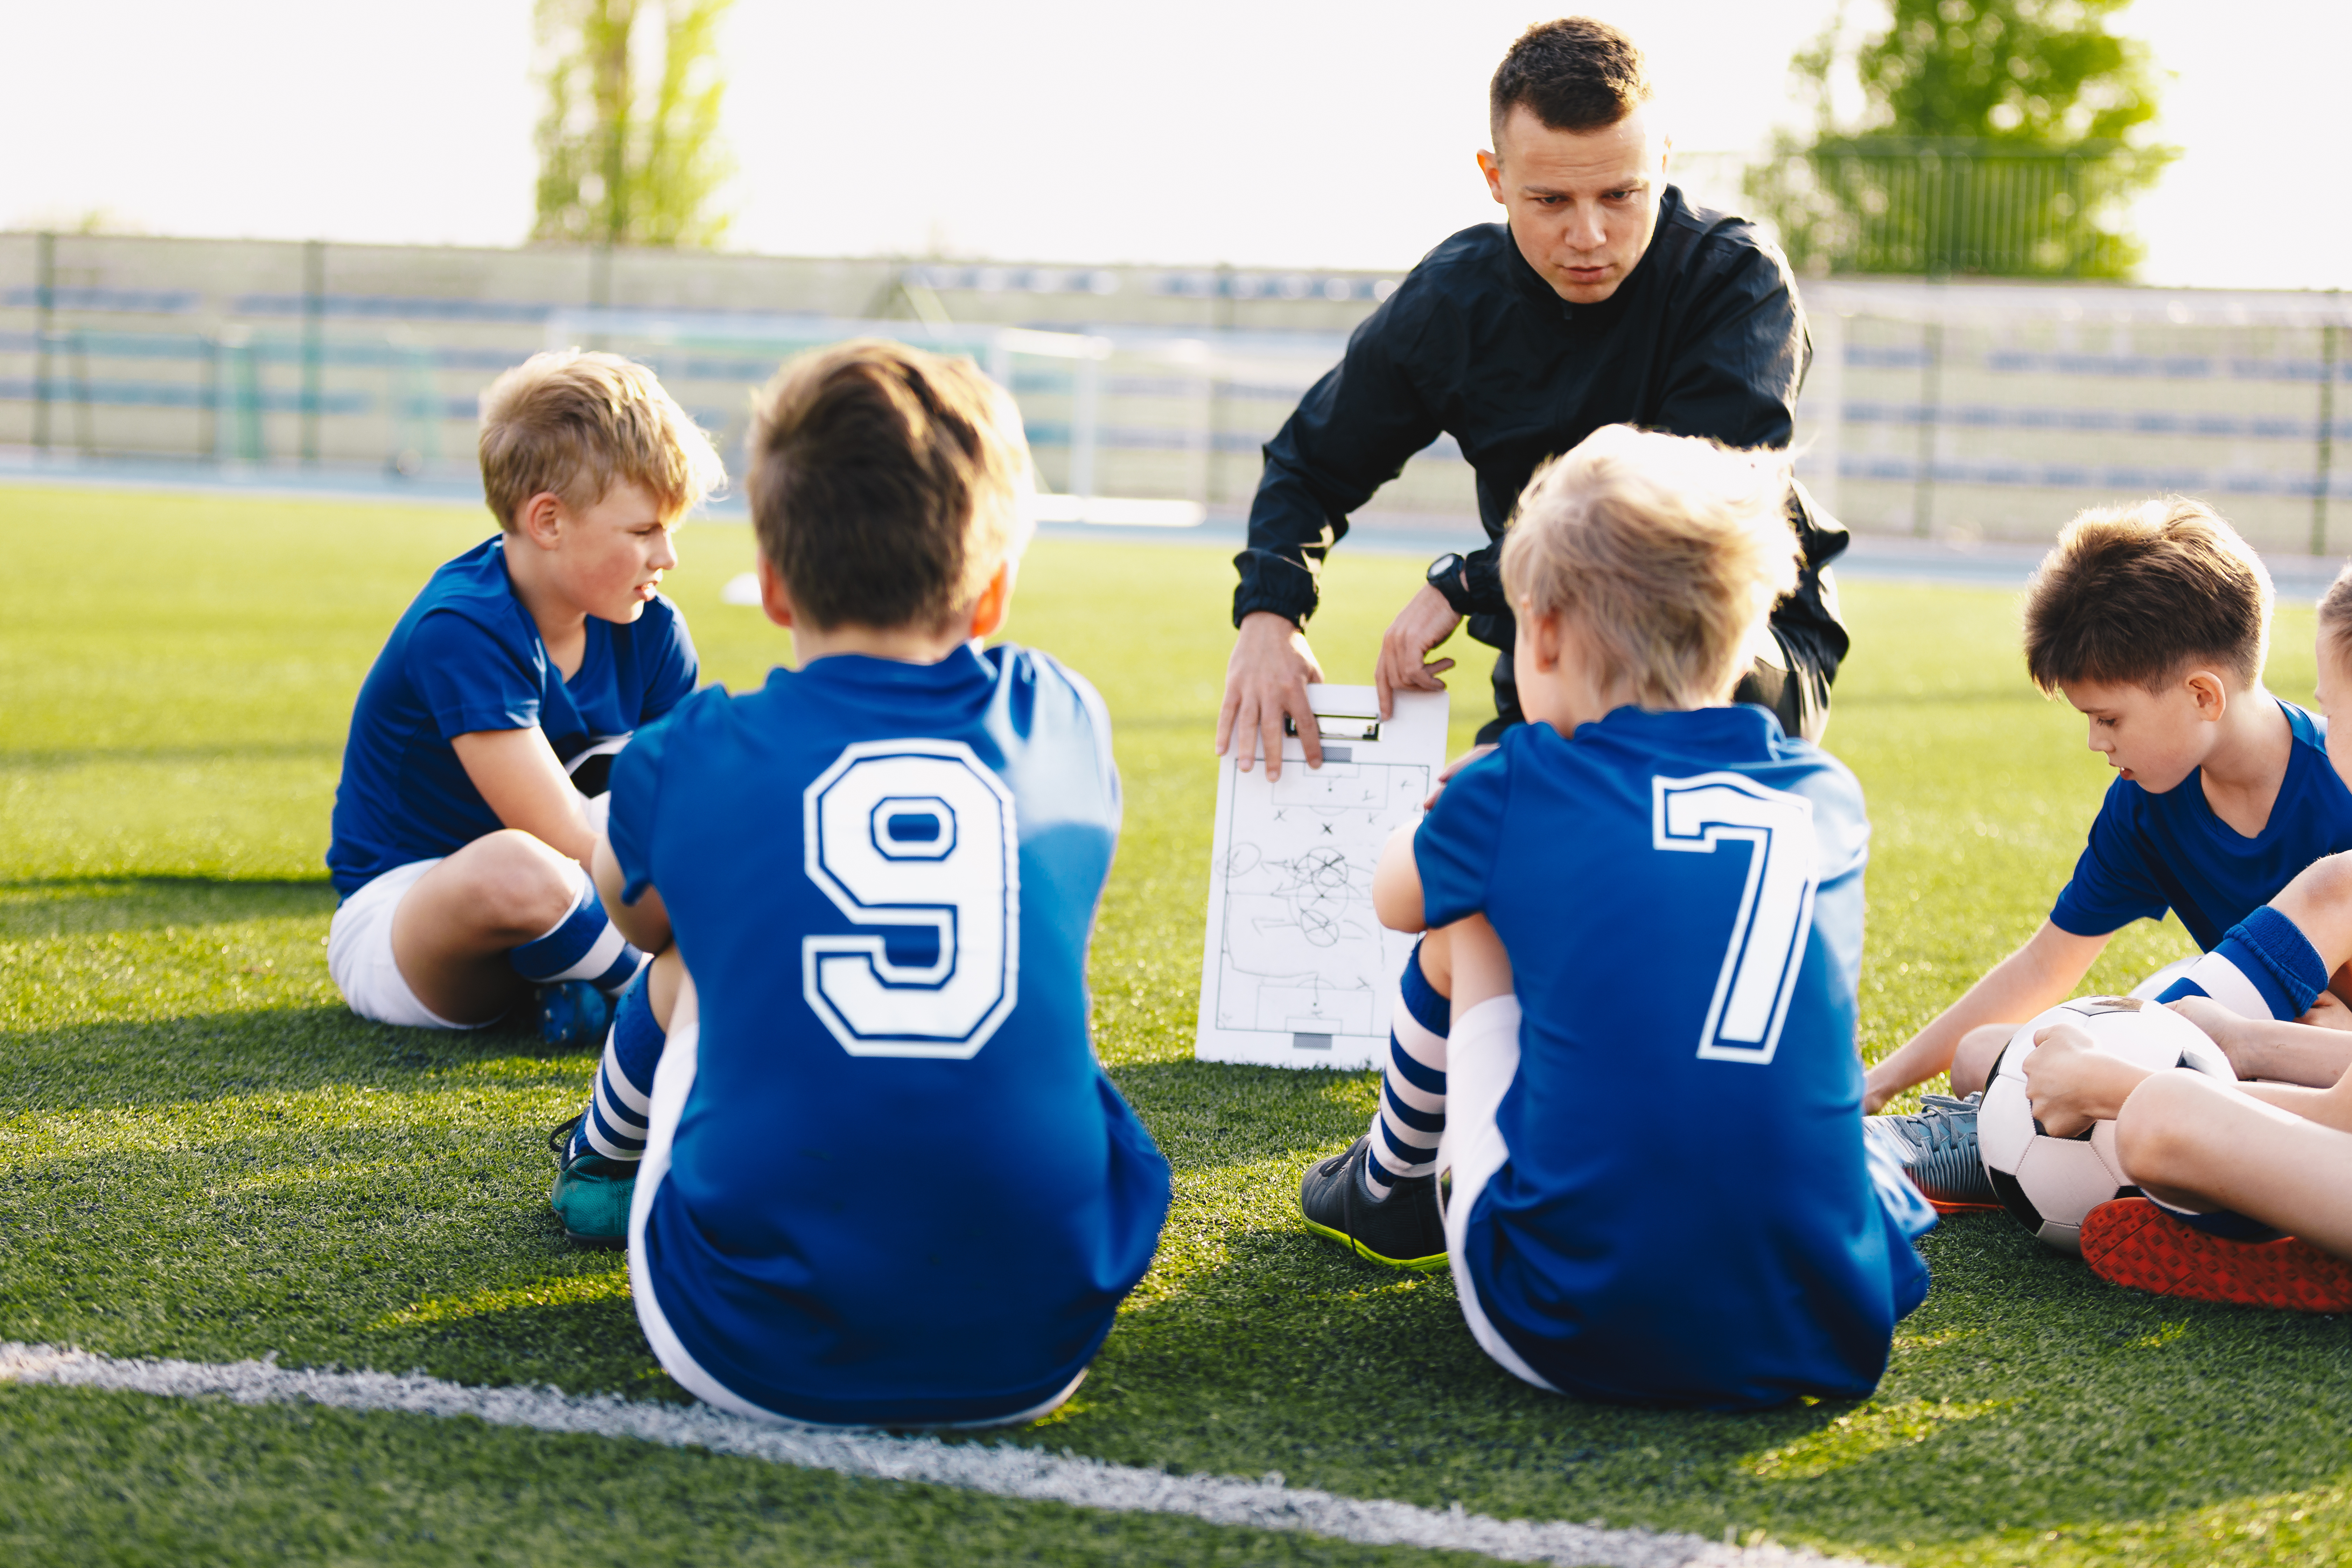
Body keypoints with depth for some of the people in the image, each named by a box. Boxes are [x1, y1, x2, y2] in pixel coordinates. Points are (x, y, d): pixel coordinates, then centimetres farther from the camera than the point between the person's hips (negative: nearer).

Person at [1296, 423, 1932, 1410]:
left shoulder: (1514, 787, 1)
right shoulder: (1830, 801, 10)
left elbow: (1394, 898, 25)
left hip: (1572, 1337, -3)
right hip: (1831, 1346, 3)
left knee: (1461, 936, 22)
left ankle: (1393, 1189, 44)